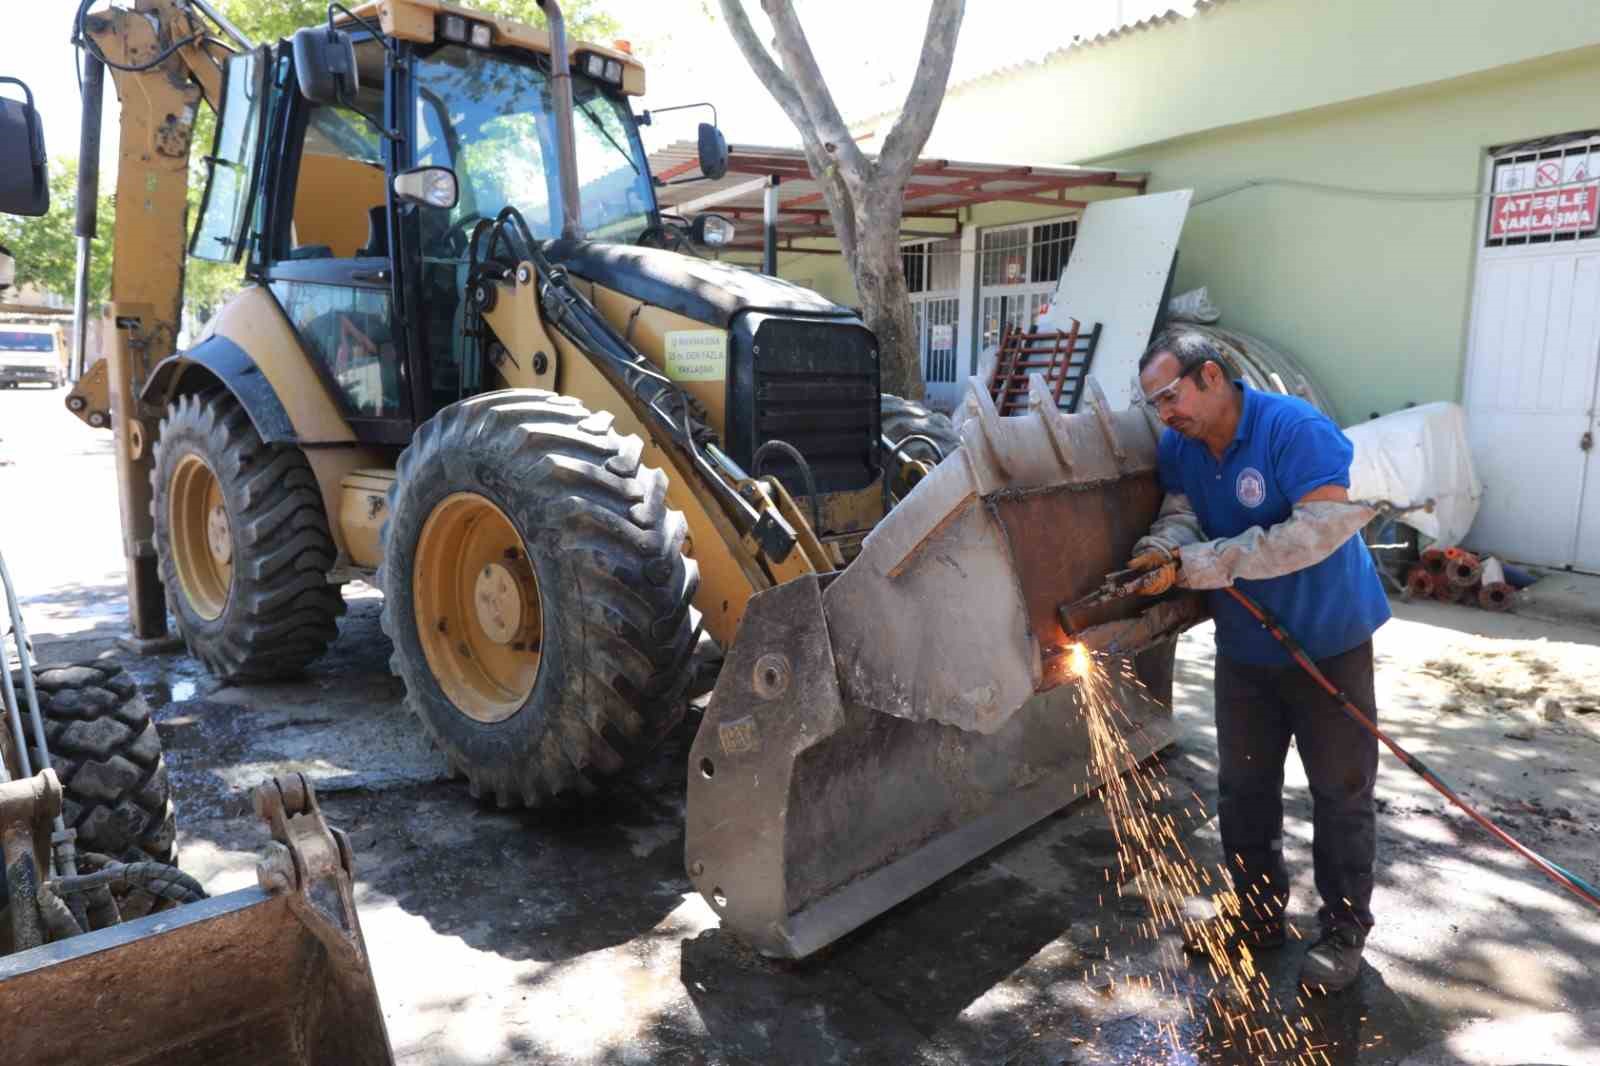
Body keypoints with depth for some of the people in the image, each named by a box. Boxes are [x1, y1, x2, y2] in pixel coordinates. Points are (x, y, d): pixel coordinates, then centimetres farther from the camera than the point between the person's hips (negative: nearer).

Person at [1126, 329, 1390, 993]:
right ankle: (1258, 913, 32)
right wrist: (1164, 551, -33)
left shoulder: (1294, 429, -23)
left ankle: (1343, 931, 25)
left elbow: (1324, 525, -30)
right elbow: (1179, 512, -8)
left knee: (1341, 791, 7)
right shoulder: (1178, 446, -2)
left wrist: (1200, 563, -32)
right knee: (1243, 788, 15)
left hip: (1328, 640, -6)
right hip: (1243, 646, 6)